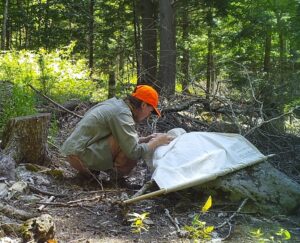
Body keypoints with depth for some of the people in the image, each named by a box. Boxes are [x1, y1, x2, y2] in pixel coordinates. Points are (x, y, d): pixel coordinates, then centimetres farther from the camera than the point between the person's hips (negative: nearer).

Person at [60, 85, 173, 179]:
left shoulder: (116, 103, 12)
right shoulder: (122, 113, -17)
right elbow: (135, 152, -21)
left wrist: (147, 139, 11)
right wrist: (157, 142, -7)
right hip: (81, 156, -10)